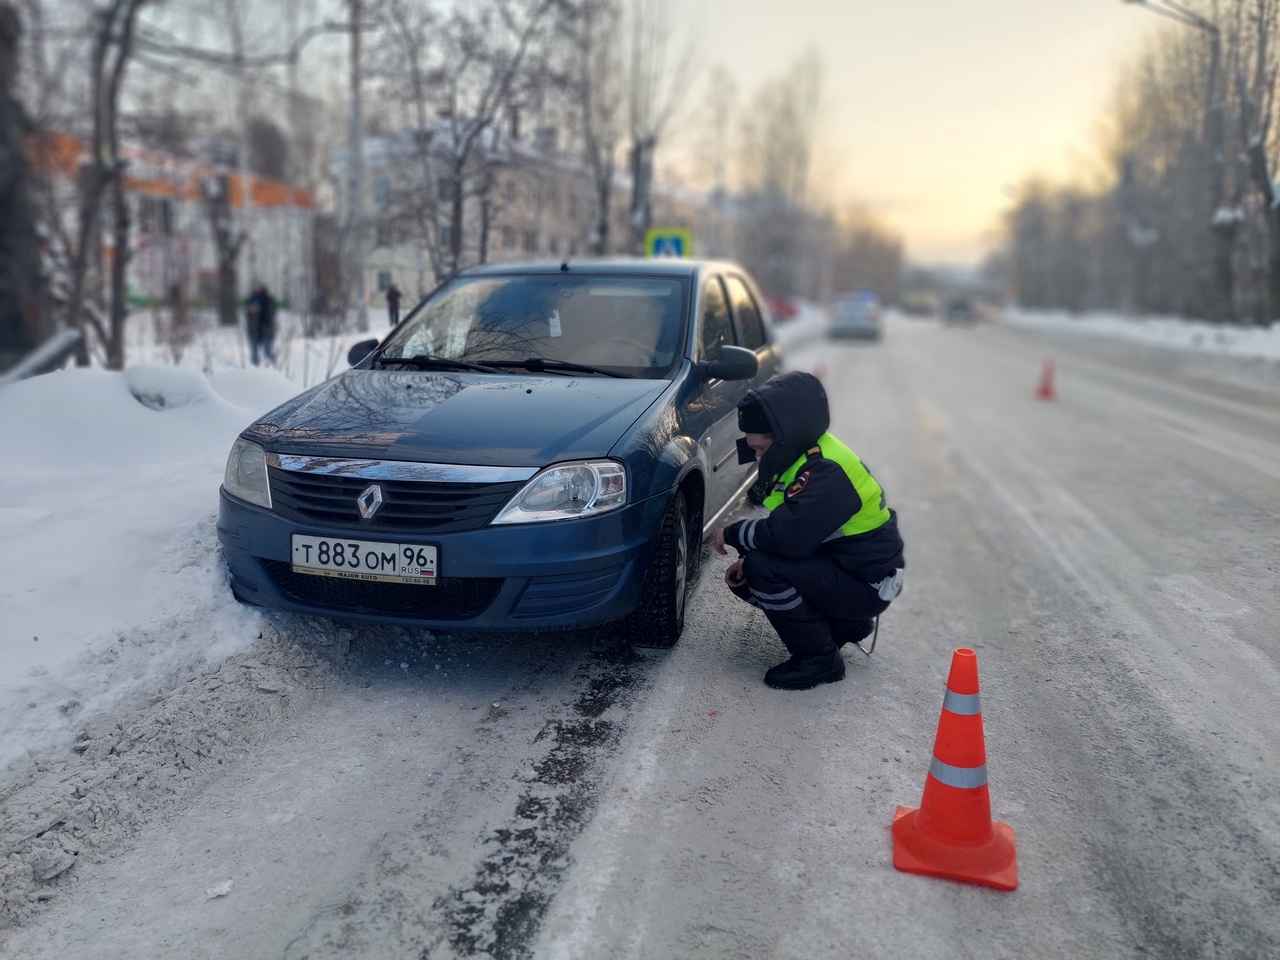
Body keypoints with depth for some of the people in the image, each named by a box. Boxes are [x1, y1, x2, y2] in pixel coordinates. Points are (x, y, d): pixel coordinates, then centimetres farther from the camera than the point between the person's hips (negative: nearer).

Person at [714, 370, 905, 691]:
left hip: (868, 584, -10)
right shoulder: (803, 455, 4)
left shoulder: (826, 470, -28)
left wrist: (732, 533, -19)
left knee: (763, 568, -26)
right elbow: (788, 525, 13)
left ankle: (820, 658, -8)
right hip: (836, 564, 10)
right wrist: (748, 557, -2)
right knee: (745, 576, 8)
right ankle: (843, 624, 16)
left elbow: (788, 534, -37)